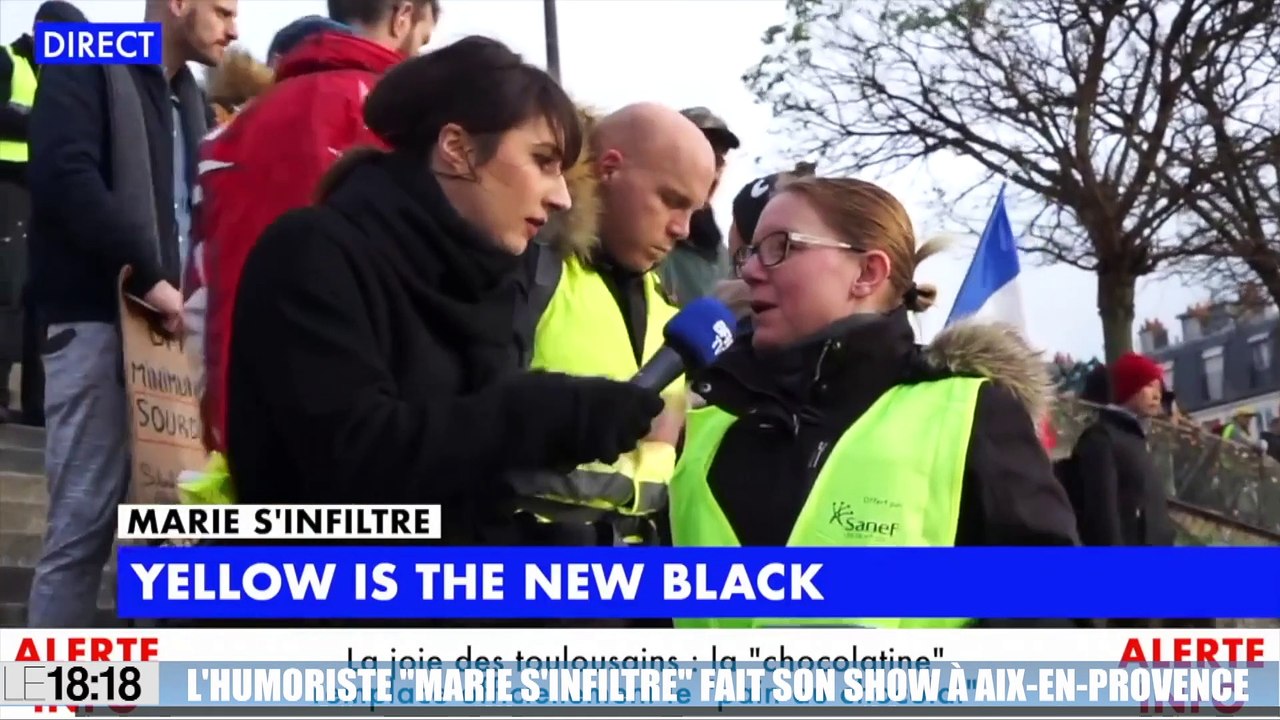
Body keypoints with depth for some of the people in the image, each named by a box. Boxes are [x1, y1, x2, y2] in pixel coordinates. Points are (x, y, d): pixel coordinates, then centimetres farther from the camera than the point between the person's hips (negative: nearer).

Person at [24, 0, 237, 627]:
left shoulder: (188, 96, 19)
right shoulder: (88, 68, -3)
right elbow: (65, 176, -18)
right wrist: (148, 275, -20)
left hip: (167, 322, 7)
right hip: (96, 322, -7)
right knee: (83, 524, -6)